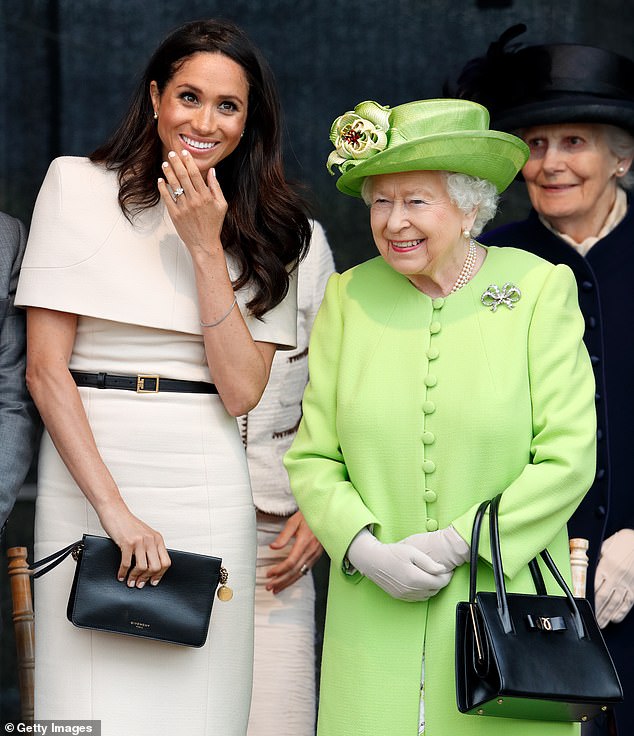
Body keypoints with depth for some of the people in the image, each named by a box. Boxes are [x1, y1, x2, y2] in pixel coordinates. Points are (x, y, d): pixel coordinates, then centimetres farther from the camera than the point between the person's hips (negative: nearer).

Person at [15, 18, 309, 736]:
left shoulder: (267, 231, 10)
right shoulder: (79, 184, 1)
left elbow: (241, 389, -1)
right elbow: (45, 367, -5)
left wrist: (206, 247, -7)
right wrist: (114, 509, -13)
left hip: (209, 491, 2)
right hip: (86, 478, -2)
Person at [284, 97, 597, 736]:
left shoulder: (540, 288, -3)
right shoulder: (348, 296, 4)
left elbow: (567, 458, -7)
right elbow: (312, 458, 5)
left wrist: (455, 544, -13)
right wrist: (369, 551, -11)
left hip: (507, 597, -2)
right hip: (376, 610, 2)